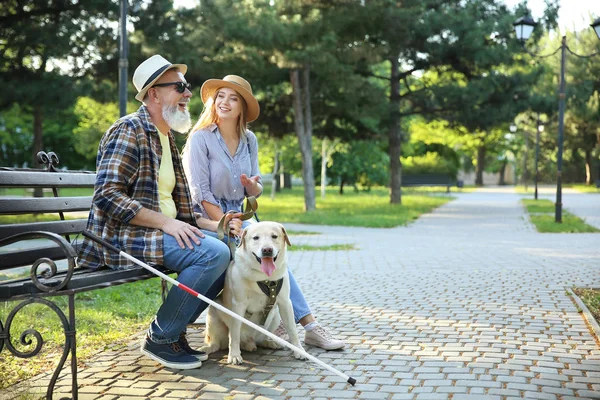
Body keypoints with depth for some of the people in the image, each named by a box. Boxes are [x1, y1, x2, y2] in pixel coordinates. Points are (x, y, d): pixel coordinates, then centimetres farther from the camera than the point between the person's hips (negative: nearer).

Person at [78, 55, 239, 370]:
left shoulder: (166, 137, 20)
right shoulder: (129, 131, -10)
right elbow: (107, 196, -21)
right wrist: (165, 222, -24)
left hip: (163, 231, 9)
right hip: (126, 237, -9)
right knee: (214, 253, -25)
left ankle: (174, 331, 5)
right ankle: (160, 338, -12)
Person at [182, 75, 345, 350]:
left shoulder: (249, 140, 8)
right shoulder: (200, 138, -9)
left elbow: (255, 191, 10)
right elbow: (200, 193, -14)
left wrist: (252, 185, -15)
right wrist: (226, 225, -22)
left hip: (236, 216, 5)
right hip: (206, 220, -5)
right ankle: (308, 325, -17)